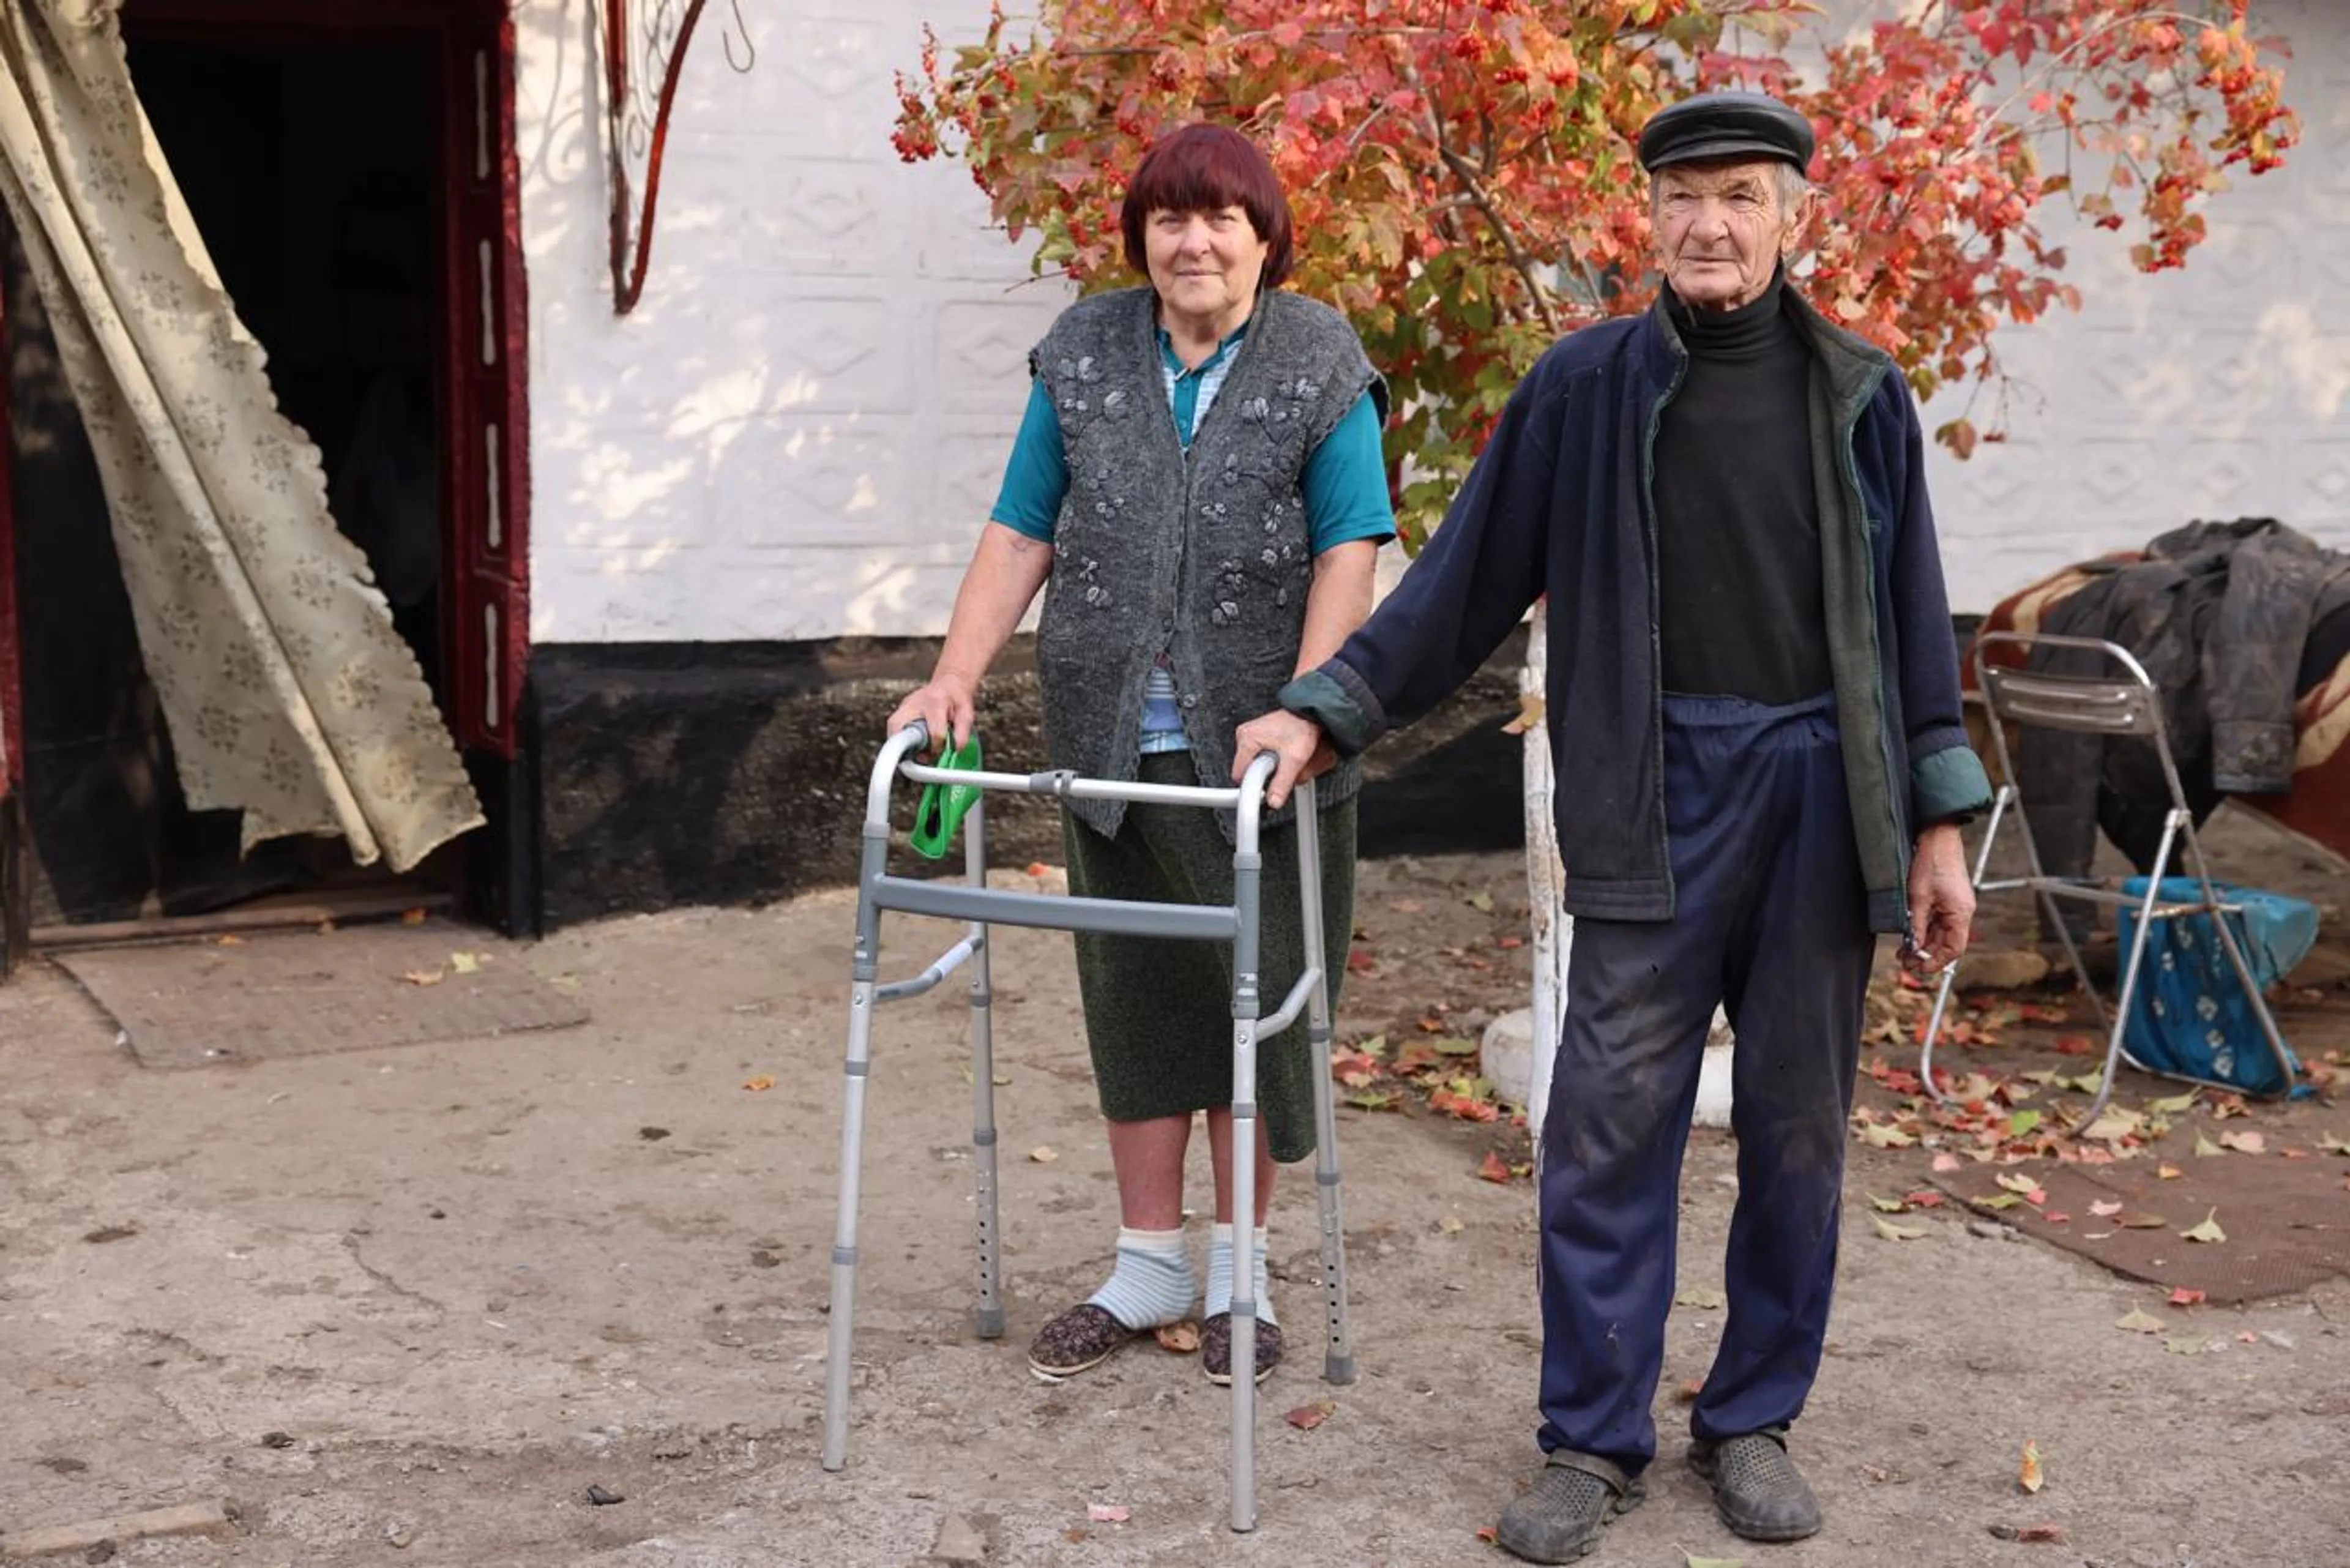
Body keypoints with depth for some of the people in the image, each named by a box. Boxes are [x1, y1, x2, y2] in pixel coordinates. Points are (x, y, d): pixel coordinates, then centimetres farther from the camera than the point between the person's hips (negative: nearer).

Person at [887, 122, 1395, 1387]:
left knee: (1255, 993, 5)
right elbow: (1019, 534, 6)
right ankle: (1147, 1269, 22)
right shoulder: (1083, 356, 7)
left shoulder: (1321, 364, -1)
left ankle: (1237, 1272, 21)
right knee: (1133, 996, 10)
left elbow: (1349, 551, -8)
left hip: (1255, 749, -2)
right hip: (1114, 746, 3)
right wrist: (956, 676, -5)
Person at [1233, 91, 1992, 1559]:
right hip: (1657, 798, -1)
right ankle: (1596, 1440, 9)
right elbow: (1467, 577, 4)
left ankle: (1754, 1421, 23)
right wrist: (1328, 710, -1)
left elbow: (1912, 614, 8)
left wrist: (1940, 826, 5)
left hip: (1822, 792, 2)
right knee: (1612, 1119, -3)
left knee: (1798, 1124, 8)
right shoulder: (1586, 384, 1)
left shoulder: (1858, 395, 6)